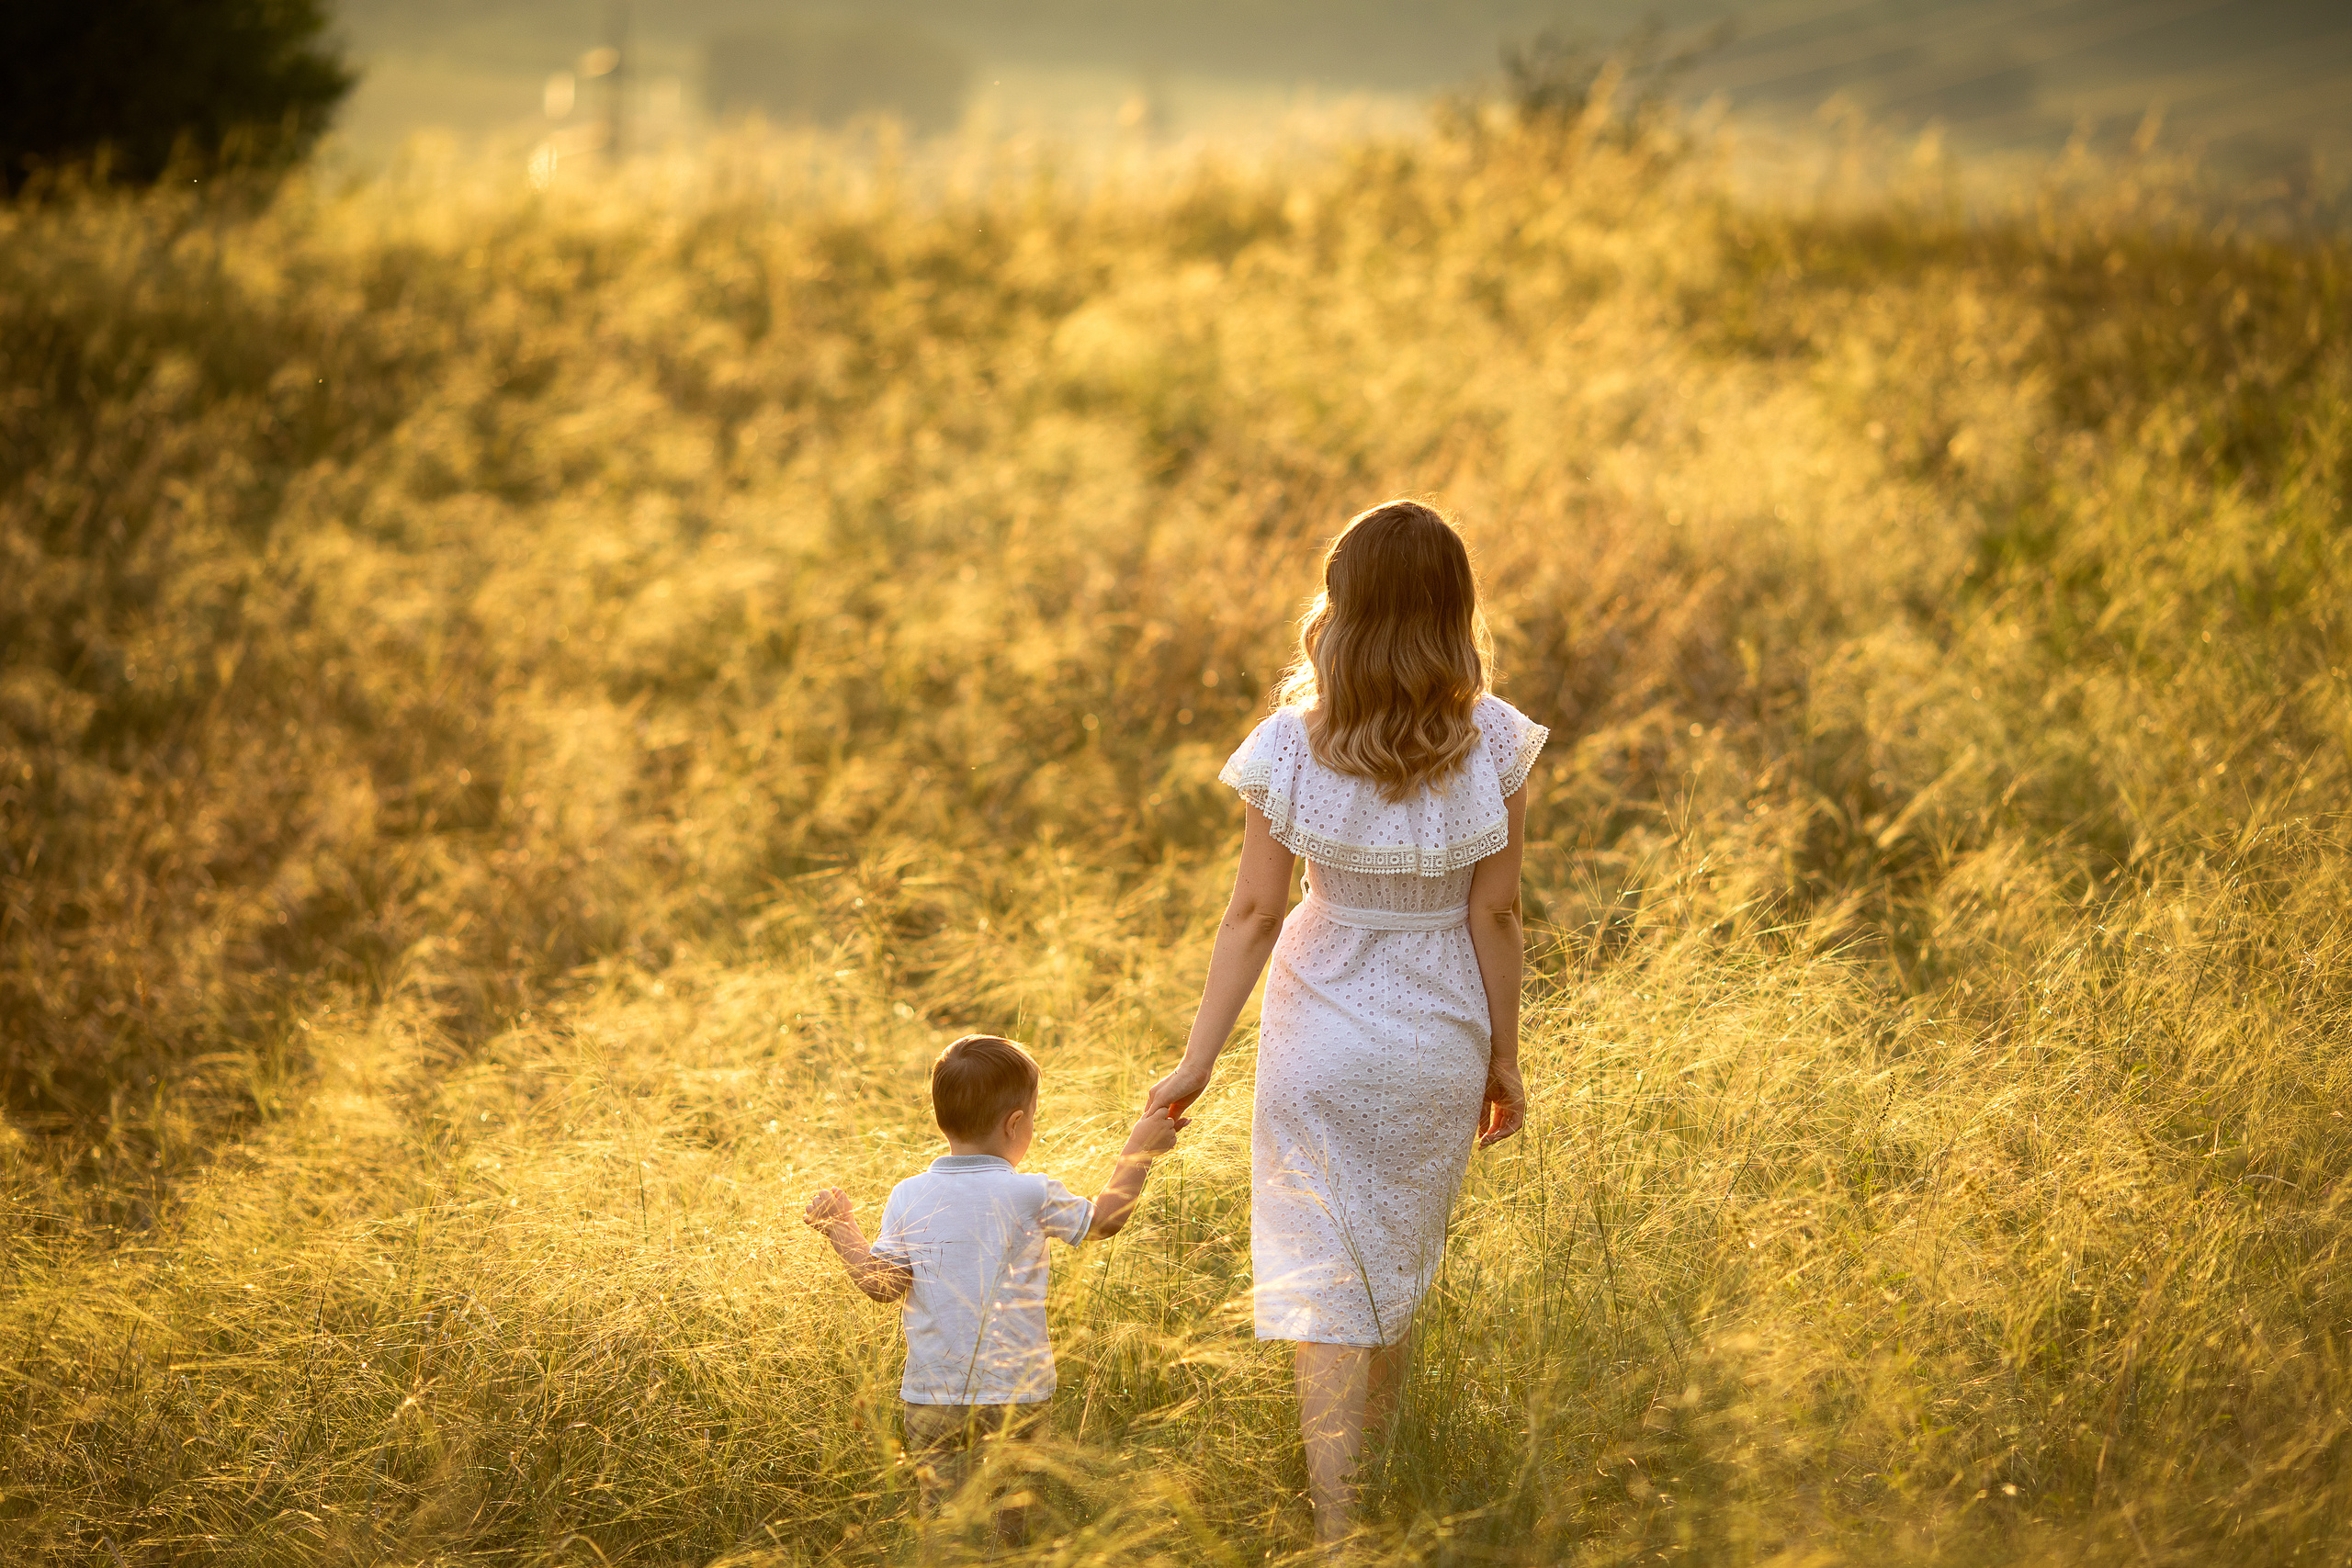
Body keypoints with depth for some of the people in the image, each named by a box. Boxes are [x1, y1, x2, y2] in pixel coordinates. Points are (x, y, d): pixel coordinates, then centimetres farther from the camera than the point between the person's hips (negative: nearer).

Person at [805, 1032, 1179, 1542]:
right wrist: (1139, 1150, 20)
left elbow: (882, 1284, -1)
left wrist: (840, 1230, 14)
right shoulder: (1031, 1195, -6)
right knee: (1001, 1531, 4)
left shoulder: (908, 1198, -1)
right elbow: (1103, 1218, 9)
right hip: (1010, 1396, -2)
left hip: (929, 1398, 2)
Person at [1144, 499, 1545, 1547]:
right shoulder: (1492, 744, -12)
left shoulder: (1293, 745, -13)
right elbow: (1494, 916, -7)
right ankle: (1375, 1492, 37)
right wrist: (1503, 1059, 4)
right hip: (1440, 1038, 2)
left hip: (1321, 1039, -2)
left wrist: (1197, 1061, -4)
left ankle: (1337, 1531, -5)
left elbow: (1254, 913, -12)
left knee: (1326, 1285, 3)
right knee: (1397, 1274, 22)